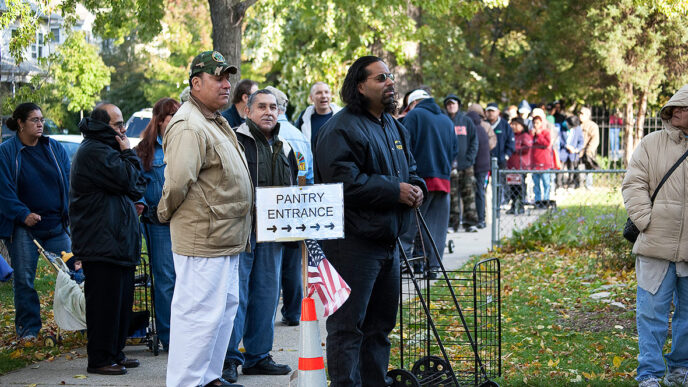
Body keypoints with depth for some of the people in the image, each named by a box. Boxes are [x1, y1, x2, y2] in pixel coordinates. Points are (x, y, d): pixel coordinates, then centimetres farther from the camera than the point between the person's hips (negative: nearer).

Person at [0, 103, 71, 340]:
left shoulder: (55, 149, 9)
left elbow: (68, 183, 10)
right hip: (22, 227, -3)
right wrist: (23, 214, -17)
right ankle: (28, 328, 9)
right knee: (24, 278, 0)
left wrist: (70, 213, -1)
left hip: (56, 224, 3)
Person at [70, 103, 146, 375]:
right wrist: (128, 153, -4)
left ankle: (115, 353, 22)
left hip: (117, 242, 11)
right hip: (102, 243, -11)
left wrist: (131, 206, 12)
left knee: (121, 300, 14)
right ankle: (100, 360, -1)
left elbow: (132, 185, 30)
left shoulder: (104, 149, 21)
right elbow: (127, 180, -19)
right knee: (105, 302, -7)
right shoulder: (94, 151, -14)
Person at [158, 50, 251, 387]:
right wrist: (167, 213, -11)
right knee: (200, 312, -9)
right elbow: (178, 182, -27)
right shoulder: (188, 126, -18)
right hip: (203, 239, -11)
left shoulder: (216, 122, 18)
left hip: (226, 238, 11)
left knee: (225, 306, 18)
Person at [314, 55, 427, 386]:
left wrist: (416, 187, 4)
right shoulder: (342, 128, -14)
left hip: (387, 241, 10)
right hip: (354, 243, -10)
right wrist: (394, 191, -21)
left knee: (381, 321, 17)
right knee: (348, 324, -6)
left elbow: (409, 167, 28)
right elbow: (343, 180, -23)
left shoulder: (393, 126, 17)